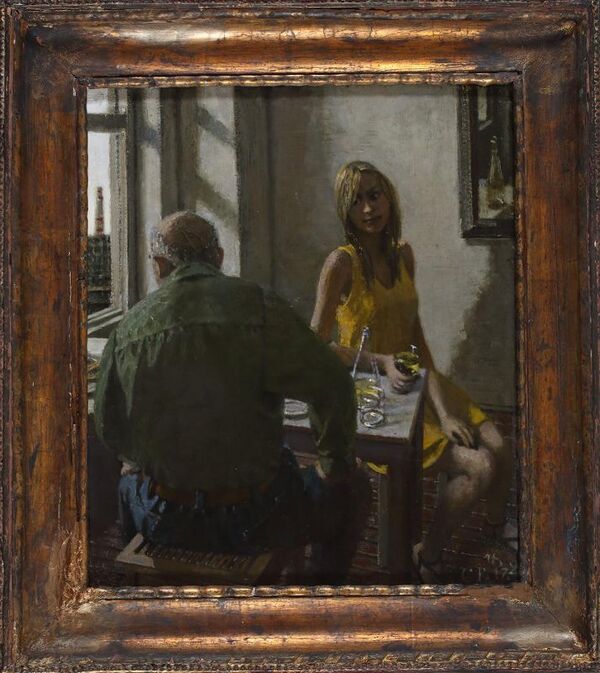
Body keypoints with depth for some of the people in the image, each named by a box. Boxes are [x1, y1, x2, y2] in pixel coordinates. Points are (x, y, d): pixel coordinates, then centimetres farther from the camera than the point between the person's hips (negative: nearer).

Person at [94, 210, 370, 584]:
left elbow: (109, 425, 7)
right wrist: (334, 465, 2)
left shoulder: (131, 325, -3)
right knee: (351, 488, 22)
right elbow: (333, 386, -16)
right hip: (251, 518, -3)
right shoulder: (258, 307, -13)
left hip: (163, 522, 4)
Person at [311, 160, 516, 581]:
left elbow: (415, 333, 5)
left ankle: (497, 523, 29)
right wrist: (381, 362, -23)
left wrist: (442, 406, -2)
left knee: (500, 450, -7)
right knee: (479, 466, -18)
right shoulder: (341, 264, -15)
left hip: (413, 383, 6)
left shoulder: (403, 254, 5)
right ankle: (428, 557, 6)